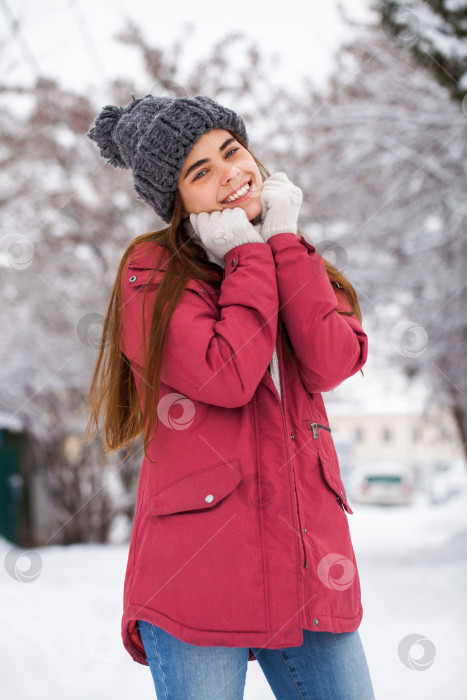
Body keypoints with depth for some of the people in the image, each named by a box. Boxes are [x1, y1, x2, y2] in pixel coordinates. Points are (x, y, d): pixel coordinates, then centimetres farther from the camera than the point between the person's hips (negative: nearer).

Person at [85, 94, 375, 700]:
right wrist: (251, 255, -4)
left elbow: (331, 364, -4)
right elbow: (227, 376, -16)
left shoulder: (298, 264, 16)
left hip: (307, 561, 5)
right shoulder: (153, 272, -1)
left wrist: (283, 240, -1)